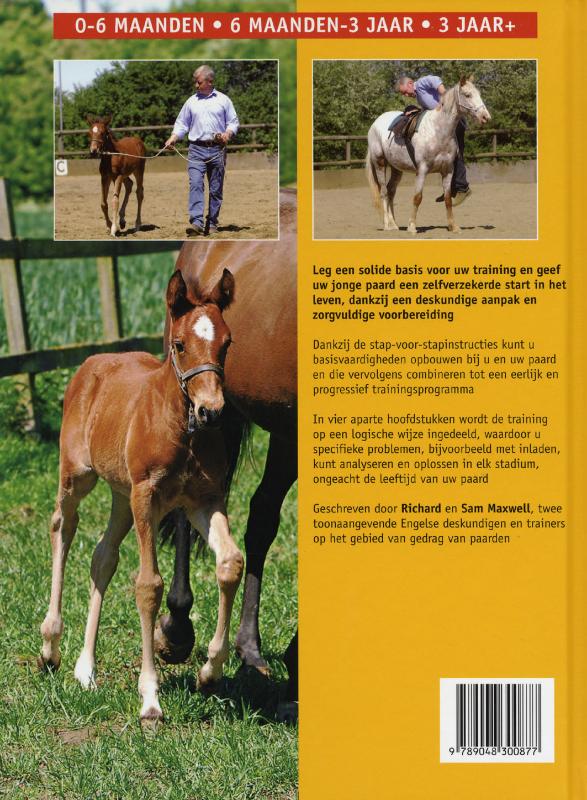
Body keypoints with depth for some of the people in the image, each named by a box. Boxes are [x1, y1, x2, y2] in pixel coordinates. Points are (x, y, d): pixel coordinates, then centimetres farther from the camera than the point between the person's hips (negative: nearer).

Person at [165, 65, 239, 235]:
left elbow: (233, 121, 8)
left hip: (217, 150, 0)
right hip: (197, 149, 0)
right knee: (195, 184, -16)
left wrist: (228, 133, -11)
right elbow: (182, 123, 13)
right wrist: (174, 137, -3)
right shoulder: (191, 101, 10)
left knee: (216, 188, 6)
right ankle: (196, 223, -23)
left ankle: (212, 223, 16)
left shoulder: (223, 100, 6)